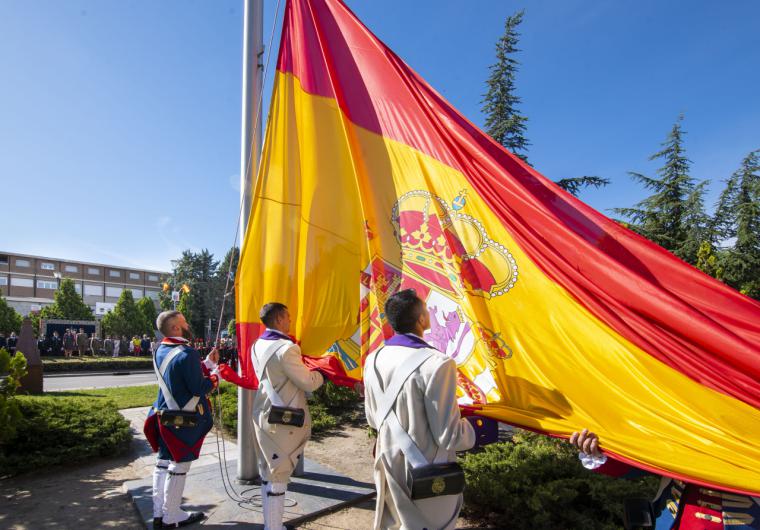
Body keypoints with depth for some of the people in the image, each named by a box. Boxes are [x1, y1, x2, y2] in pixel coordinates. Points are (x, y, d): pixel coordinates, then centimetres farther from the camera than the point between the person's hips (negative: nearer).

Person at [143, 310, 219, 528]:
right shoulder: (187, 353, -23)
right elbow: (199, 389, -22)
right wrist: (216, 376, -7)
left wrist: (206, 364, 10)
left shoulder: (161, 351, 6)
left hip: (164, 416, 9)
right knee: (178, 467, 4)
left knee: (163, 463, 16)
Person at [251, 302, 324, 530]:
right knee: (278, 477, 2)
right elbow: (309, 383, -15)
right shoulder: (286, 348, -22)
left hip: (263, 415, 9)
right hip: (282, 420, -9)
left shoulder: (257, 346, 6)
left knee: (268, 475, 19)